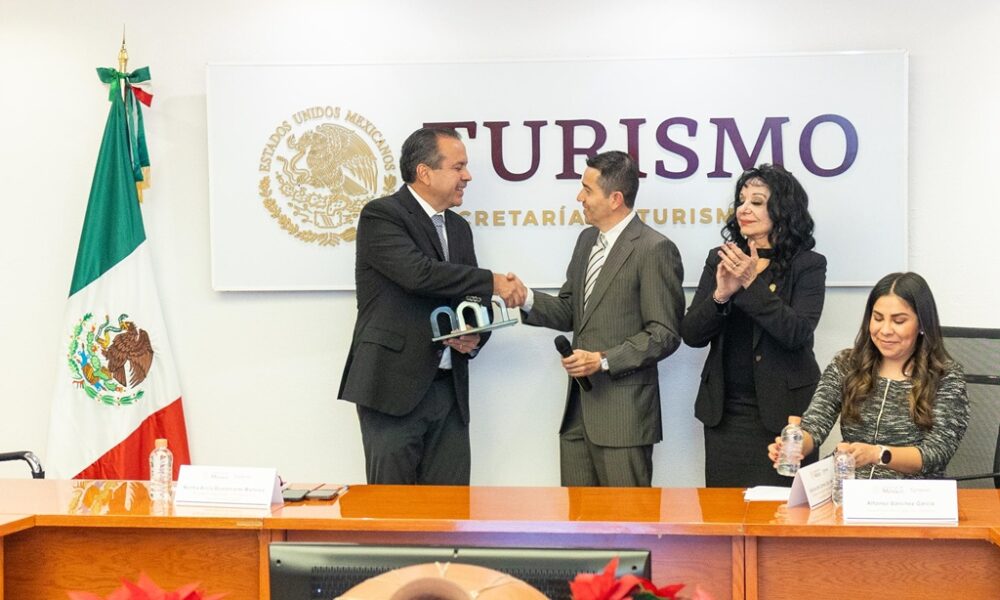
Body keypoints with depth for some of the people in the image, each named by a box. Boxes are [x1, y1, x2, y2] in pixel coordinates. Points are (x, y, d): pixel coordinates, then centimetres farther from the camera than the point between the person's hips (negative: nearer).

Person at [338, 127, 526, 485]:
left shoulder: (459, 228, 17)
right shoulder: (380, 215, -6)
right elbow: (419, 273, -22)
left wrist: (475, 337, -1)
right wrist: (493, 282, -16)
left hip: (449, 388, 7)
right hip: (394, 387, -6)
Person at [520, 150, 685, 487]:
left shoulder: (654, 250, -11)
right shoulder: (587, 240, 14)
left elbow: (664, 333, -12)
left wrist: (604, 360, -19)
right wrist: (528, 300, -1)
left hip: (623, 414, -7)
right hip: (578, 409, 8)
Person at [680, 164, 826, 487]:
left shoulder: (808, 265, -3)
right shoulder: (719, 260, 7)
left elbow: (797, 334, -16)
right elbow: (691, 334, 2)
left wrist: (752, 284, -22)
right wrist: (721, 295, -16)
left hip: (782, 412, -3)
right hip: (725, 412, 4)